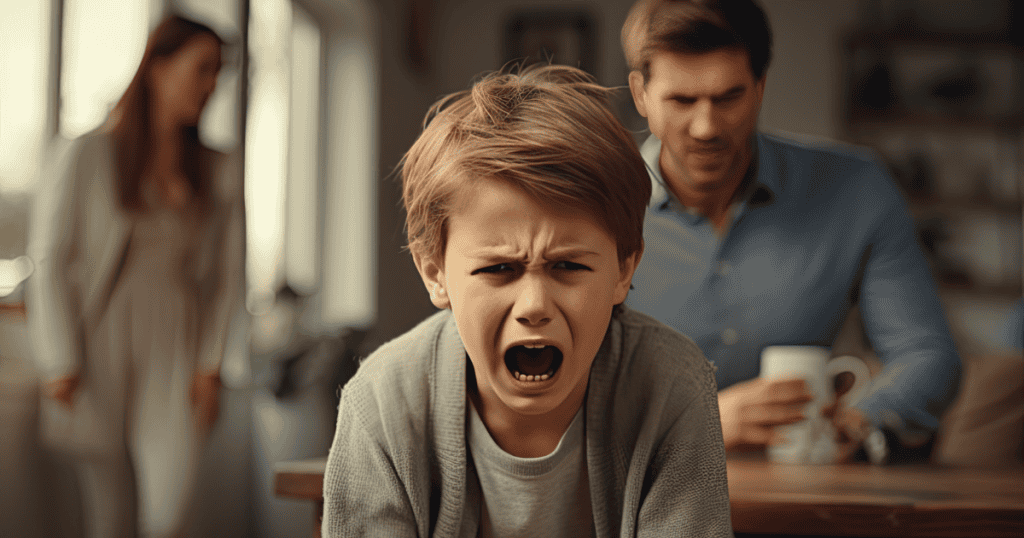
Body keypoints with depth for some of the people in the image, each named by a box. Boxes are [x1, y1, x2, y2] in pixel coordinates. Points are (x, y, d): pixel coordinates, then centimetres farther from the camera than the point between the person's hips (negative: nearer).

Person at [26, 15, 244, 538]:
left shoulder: (219, 174, 6)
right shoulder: (88, 156, -3)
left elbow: (225, 274, 10)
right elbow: (49, 261, -3)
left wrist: (211, 364, 0)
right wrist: (61, 365, -8)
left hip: (173, 362, 2)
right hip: (98, 359, -2)